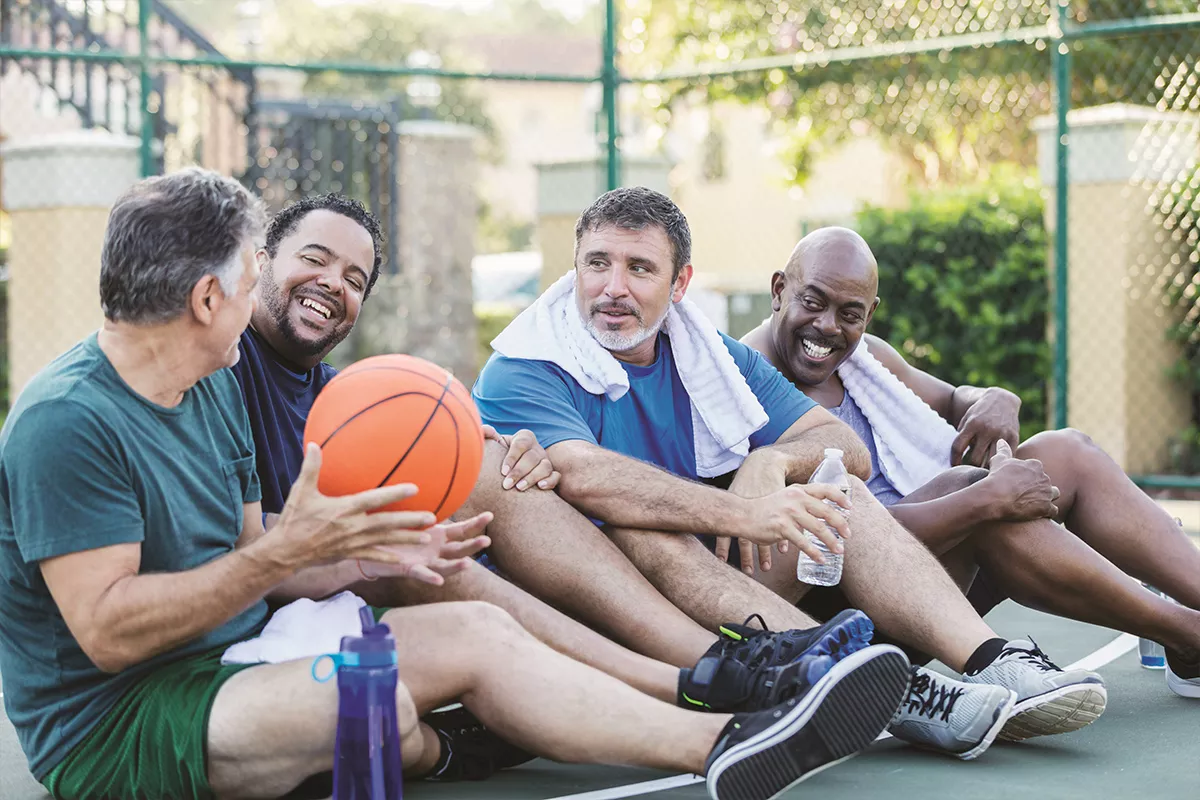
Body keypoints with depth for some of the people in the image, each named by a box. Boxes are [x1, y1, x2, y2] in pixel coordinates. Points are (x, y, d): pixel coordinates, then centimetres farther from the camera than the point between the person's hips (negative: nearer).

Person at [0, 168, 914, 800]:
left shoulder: (213, 387, 11)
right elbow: (105, 630, -24)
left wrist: (364, 552, -3)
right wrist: (284, 551, -28)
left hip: (234, 661, 9)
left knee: (476, 630, -6)